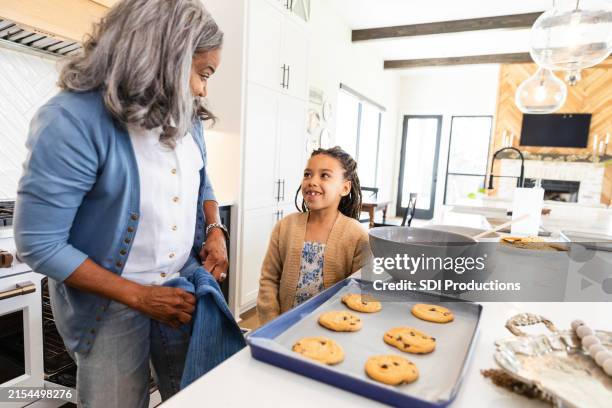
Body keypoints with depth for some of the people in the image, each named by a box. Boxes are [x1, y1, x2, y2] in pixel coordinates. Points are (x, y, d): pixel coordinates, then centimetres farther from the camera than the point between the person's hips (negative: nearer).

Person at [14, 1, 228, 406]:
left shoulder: (186, 117, -1)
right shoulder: (74, 119, -22)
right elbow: (39, 244, -20)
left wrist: (215, 231, -6)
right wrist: (140, 296, -19)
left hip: (187, 285, 6)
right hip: (113, 303, -5)